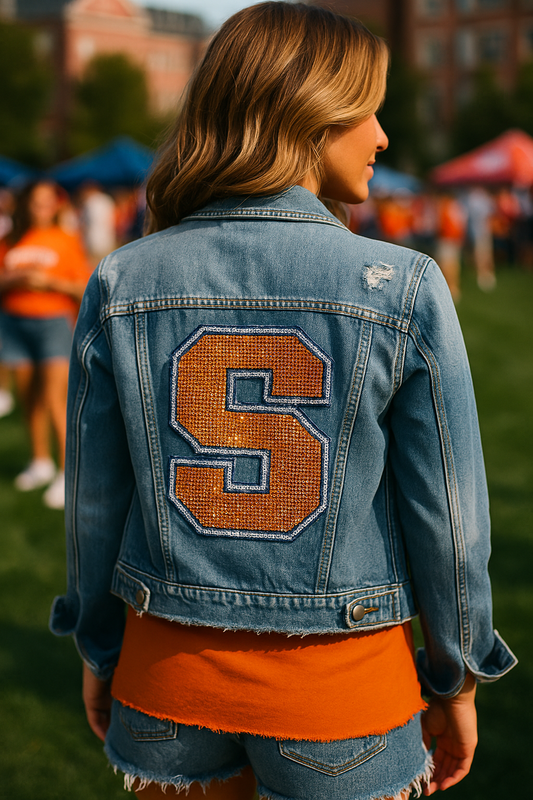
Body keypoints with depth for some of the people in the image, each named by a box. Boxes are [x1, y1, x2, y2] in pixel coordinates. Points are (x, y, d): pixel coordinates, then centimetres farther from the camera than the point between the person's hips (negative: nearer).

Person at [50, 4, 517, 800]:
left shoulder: (122, 285, -7)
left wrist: (100, 647, 15)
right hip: (344, 687, -2)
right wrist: (455, 680, 6)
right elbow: (447, 511, -8)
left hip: (169, 675, 3)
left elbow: (95, 498, 0)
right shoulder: (405, 291, -14)